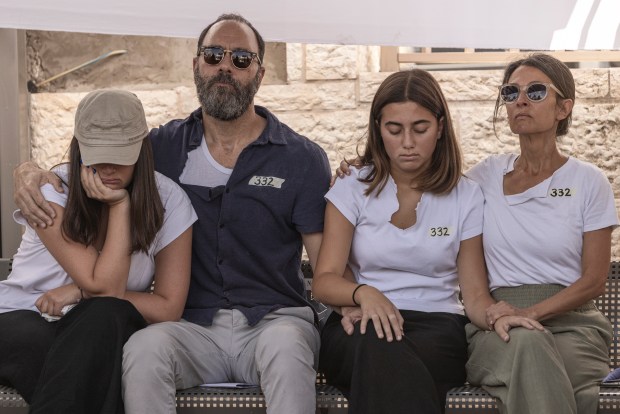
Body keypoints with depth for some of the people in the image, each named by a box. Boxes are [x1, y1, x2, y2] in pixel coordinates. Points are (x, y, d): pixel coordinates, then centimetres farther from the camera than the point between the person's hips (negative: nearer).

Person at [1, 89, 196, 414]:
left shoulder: (168, 200, -6)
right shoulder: (51, 192, -11)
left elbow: (169, 308, -8)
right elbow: (105, 286, -19)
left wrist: (82, 293, -16)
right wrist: (120, 205, -19)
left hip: (101, 337, 2)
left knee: (105, 316, -35)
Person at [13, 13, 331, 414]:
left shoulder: (302, 158, 4)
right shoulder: (165, 147, 10)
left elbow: (326, 260, 2)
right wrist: (32, 172, -3)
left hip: (275, 317, -1)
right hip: (194, 324, 2)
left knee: (287, 346, -37)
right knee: (144, 347, -32)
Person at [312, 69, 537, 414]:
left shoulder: (466, 197, 8)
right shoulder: (353, 190, 7)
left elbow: (475, 292, 6)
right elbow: (325, 280, 0)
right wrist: (363, 293, -23)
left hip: (437, 324, 0)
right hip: (364, 323, 1)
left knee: (384, 358, -37)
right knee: (377, 345, -39)